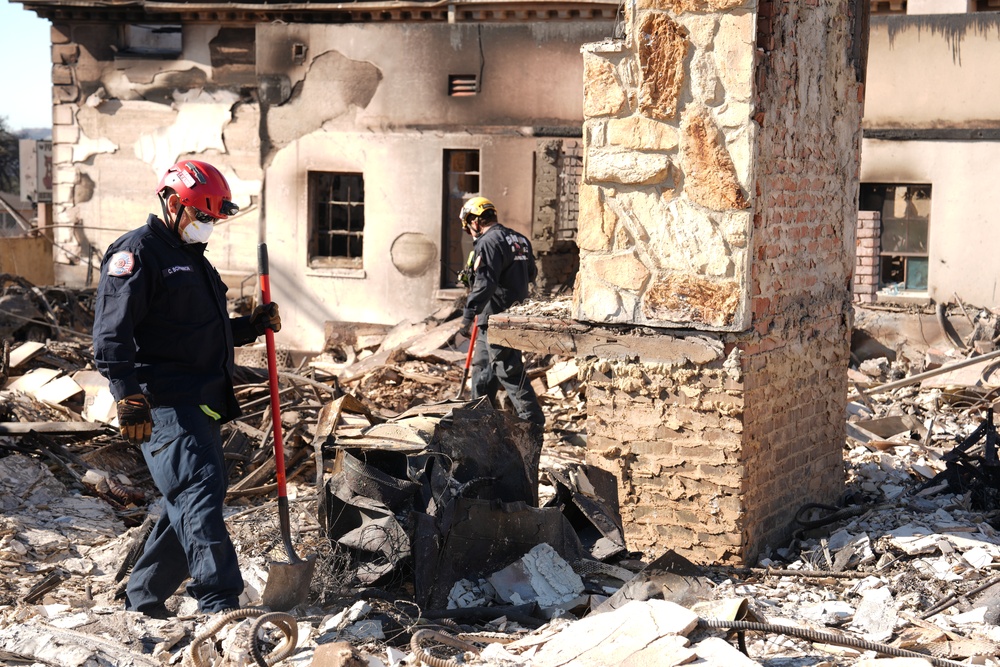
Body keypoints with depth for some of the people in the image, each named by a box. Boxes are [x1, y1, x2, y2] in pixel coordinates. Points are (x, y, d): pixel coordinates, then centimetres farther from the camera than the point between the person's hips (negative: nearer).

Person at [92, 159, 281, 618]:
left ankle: (142, 601, 22)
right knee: (199, 490, -18)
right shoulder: (135, 253, -7)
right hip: (163, 406, -10)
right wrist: (129, 398, -26)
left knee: (189, 507, 10)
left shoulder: (192, 257, 24)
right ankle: (219, 603, -20)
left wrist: (251, 327, 17)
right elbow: (112, 335, -17)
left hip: (203, 403, 10)